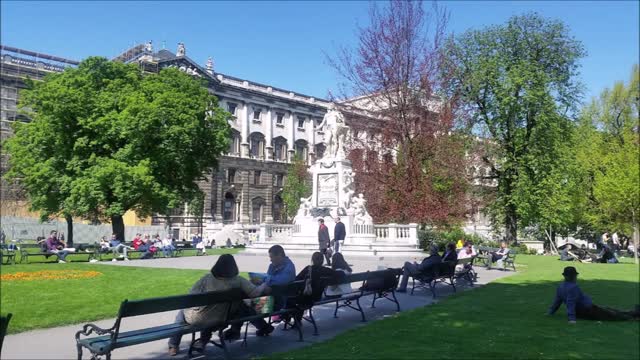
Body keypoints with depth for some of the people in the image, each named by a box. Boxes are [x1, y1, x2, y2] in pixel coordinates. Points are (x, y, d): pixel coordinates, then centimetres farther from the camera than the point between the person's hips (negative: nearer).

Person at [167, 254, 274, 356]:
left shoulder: (207, 278, -13)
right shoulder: (238, 281, -14)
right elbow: (255, 292, -18)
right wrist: (265, 285, 1)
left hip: (196, 319, 0)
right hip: (218, 320, 0)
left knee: (182, 313, 33)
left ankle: (173, 346, 34)